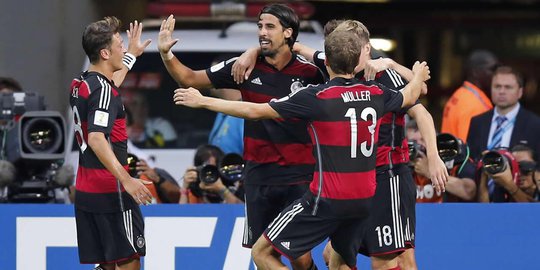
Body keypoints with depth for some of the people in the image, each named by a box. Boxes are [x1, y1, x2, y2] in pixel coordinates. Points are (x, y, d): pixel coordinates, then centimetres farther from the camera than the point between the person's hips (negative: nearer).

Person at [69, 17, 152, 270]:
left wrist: (132, 54, 51)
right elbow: (96, 139, -28)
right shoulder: (103, 89, -16)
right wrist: (126, 179, -33)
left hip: (86, 191, 9)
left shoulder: (80, 85, 13)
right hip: (110, 192, -9)